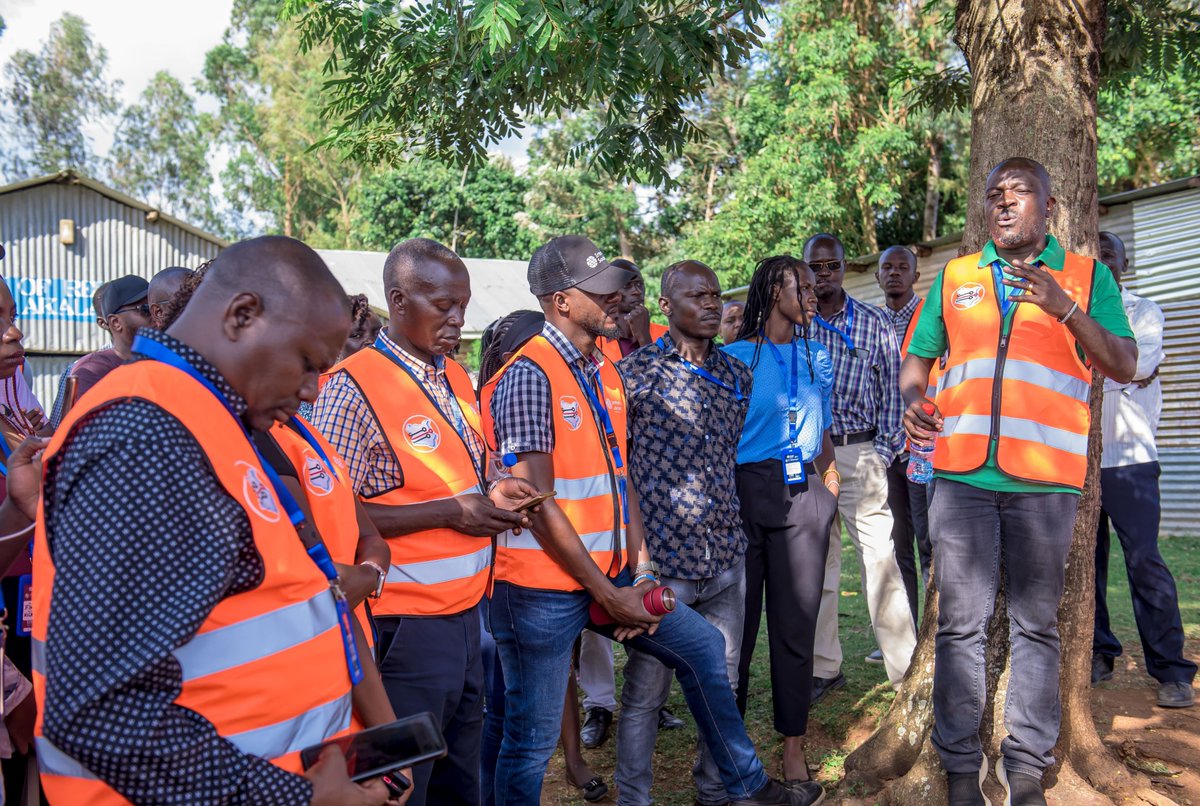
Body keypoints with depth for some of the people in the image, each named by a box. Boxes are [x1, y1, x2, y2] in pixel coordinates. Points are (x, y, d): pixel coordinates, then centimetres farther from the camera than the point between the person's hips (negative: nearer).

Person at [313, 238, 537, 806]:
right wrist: (449, 513, -19)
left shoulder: (457, 378, 10)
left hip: (465, 610, 7)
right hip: (406, 624, -7)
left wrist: (490, 498, 0)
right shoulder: (354, 387, -14)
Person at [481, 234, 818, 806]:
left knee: (700, 643, 17)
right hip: (543, 587, -8)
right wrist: (606, 594, -15)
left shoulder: (605, 373, 9)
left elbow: (621, 478, 11)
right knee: (532, 739, 2)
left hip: (611, 575, 8)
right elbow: (538, 503, -20)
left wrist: (639, 573, 3)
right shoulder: (528, 377, -17)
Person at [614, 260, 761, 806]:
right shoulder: (635, 373, -5)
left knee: (722, 683, 15)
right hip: (660, 557, -5)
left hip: (726, 557, 5)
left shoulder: (737, 375, 10)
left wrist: (732, 532, 15)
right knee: (646, 691, 5)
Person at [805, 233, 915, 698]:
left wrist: (884, 453, -2)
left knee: (879, 558, -6)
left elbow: (891, 390, 6)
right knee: (816, 560, 7)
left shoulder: (874, 323, 5)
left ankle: (906, 668, 3)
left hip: (858, 453, -1)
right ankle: (825, 668, 17)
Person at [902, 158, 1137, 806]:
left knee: (1036, 626, 4)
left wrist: (1066, 309, -14)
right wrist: (912, 399, -3)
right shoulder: (954, 278, 15)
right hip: (962, 475, 1)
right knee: (960, 623, 2)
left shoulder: (1087, 276, 9)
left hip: (1046, 480, -1)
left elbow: (1125, 367, 0)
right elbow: (917, 357, 18)